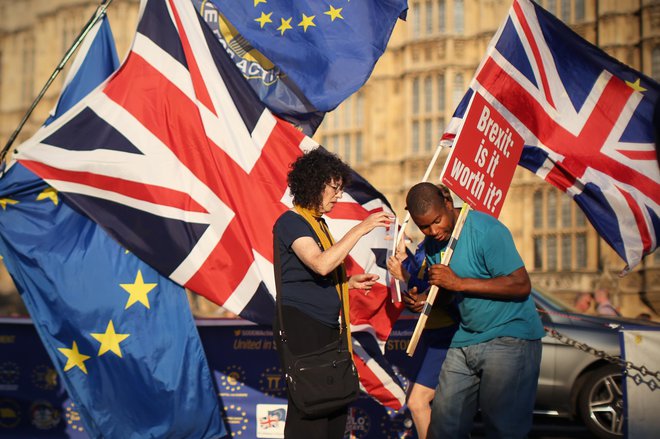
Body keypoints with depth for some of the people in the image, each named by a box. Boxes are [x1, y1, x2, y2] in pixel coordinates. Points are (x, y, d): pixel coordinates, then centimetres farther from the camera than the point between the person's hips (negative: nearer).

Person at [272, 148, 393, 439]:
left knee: (337, 404, 5)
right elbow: (321, 264, -26)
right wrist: (360, 229, -22)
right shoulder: (291, 222, -9)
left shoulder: (318, 223, 18)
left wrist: (350, 283, 7)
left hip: (326, 327, 9)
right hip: (300, 326, -9)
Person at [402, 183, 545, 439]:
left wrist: (459, 282, -20)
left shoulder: (485, 230, -16)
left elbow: (521, 285, -20)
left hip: (510, 336, -7)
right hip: (466, 339, 7)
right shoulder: (433, 244, 8)